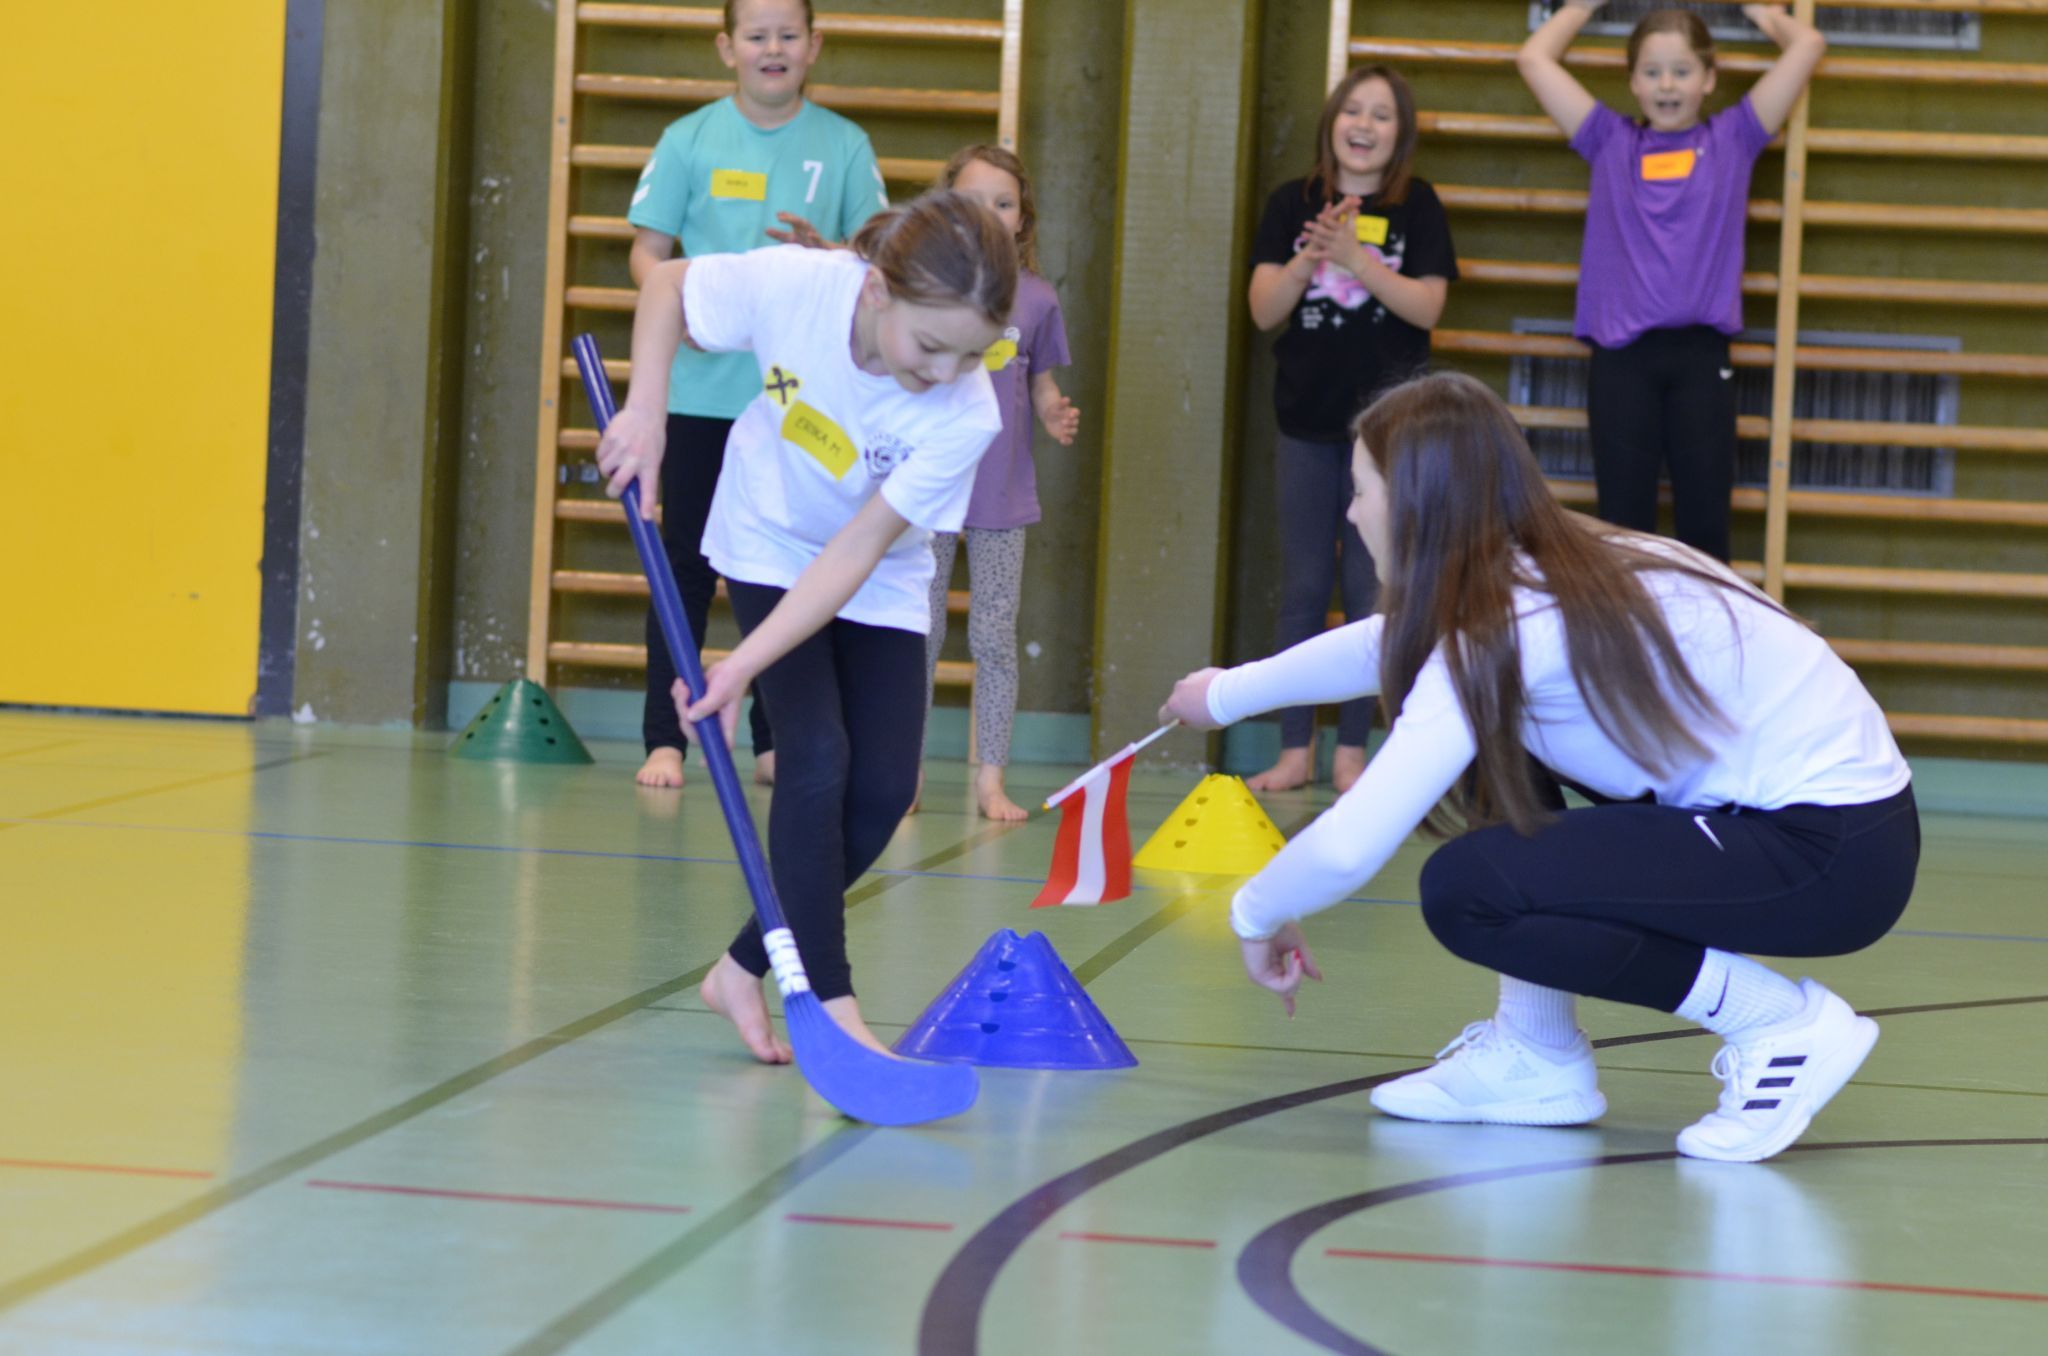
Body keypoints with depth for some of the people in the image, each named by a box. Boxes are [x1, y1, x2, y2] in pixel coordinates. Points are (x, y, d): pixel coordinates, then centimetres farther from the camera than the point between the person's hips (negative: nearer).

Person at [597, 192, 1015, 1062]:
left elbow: (856, 553, -29)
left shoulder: (966, 417, -32)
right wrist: (647, 408, -24)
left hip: (879, 588, 1)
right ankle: (828, 1003, -16)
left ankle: (744, 972, 9)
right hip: (771, 547, -1)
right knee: (816, 756, -17)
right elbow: (667, 284, -11)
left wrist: (747, 664, -34)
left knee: (883, 789, -7)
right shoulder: (793, 286, -32)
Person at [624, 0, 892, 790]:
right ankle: (665, 738, 6)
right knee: (687, 563, 2)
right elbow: (647, 251, 3)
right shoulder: (689, 139, 2)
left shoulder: (843, 146, 4)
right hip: (701, 390, -1)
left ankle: (774, 740, 14)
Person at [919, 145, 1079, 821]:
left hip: (1002, 494, 1)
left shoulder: (1035, 300, 2)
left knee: (994, 639, 3)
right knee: (918, 635, 6)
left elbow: (1042, 388, 9)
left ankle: (991, 779, 8)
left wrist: (1058, 418, -9)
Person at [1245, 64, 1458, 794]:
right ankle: (1295, 751, 8)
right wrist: (1308, 258, -20)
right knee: (1303, 586, 4)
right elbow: (1264, 309, -2)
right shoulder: (1292, 204, 3)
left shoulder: (1415, 206, -1)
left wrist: (1353, 259, -21)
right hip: (1306, 418, 2)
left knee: (1369, 586, 0)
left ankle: (1351, 752, 6)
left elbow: (1427, 305, -10)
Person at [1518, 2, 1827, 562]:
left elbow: (1808, 46, 9)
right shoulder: (1610, 142, 12)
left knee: (1704, 525, 1)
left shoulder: (1732, 139, 10)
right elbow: (1535, 58, 13)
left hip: (1701, 354, 0)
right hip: (1621, 354, 0)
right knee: (1623, 523, 3)